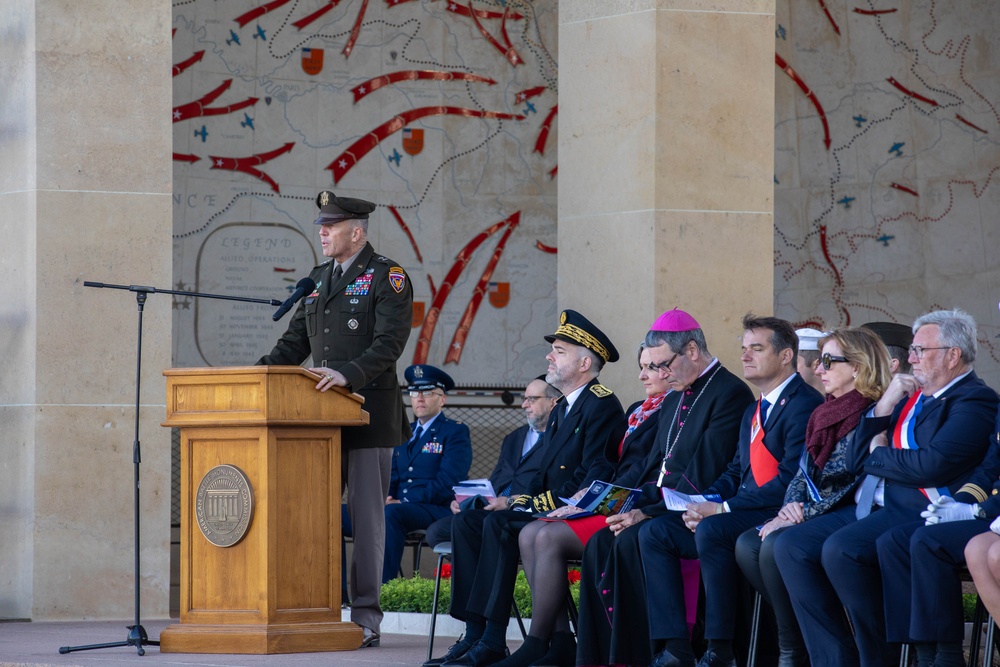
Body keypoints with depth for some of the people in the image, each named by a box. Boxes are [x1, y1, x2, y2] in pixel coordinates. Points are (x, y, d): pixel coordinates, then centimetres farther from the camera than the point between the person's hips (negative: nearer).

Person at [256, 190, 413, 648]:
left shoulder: (388, 278, -5)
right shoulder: (319, 279, 17)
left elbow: (389, 344, -17)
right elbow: (295, 341, 18)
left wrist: (348, 374, -31)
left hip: (369, 414, -7)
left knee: (367, 516, -4)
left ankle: (366, 618, 0)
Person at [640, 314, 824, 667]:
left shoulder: (805, 404, -10)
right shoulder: (754, 412, 23)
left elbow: (790, 480, -19)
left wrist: (722, 508, -19)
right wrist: (704, 503, -2)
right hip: (742, 514, 10)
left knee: (711, 530, -35)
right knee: (654, 532, -4)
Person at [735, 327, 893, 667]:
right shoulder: (824, 415, 18)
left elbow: (857, 486, -17)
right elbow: (802, 474, 18)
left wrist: (804, 514, -17)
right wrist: (792, 505, -4)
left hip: (848, 518, -9)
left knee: (776, 544, -29)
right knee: (747, 544, -13)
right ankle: (801, 635, -9)